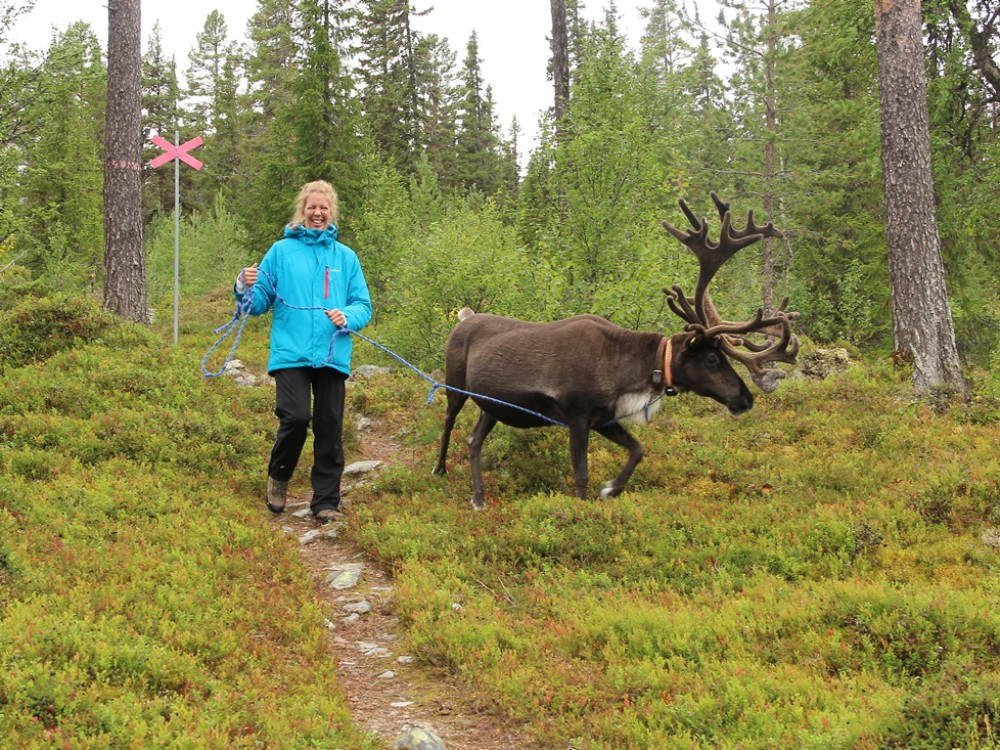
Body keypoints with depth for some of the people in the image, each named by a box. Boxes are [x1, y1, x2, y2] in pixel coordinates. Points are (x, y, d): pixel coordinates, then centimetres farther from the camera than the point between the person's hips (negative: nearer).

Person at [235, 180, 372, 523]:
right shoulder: (282, 251, 7)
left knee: (329, 429, 4)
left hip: (332, 354, 2)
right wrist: (246, 289, -13)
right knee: (296, 417, -17)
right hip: (291, 352, -2)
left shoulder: (346, 257, 11)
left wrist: (347, 316, -12)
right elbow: (261, 302, 8)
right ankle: (278, 476, 12)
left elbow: (363, 306, 9)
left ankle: (326, 501, 16)